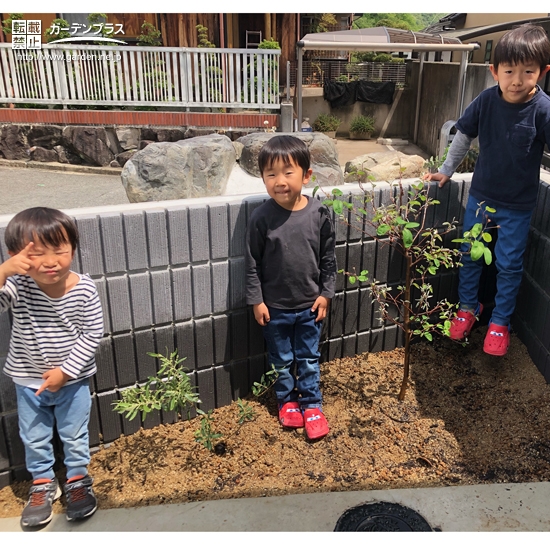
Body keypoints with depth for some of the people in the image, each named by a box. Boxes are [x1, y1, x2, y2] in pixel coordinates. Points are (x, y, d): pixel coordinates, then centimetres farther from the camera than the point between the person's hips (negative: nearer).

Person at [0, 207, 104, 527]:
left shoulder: (84, 290, -21)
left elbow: (92, 334, -15)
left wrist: (65, 371, -18)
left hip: (73, 380, -1)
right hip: (28, 381, 2)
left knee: (75, 436, 17)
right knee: (34, 439, 19)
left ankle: (79, 480, 40)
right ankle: (43, 484, 42)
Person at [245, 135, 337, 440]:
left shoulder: (319, 214, -11)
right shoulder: (262, 217, -16)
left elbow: (328, 258, -1)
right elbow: (252, 263, -8)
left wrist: (326, 293, 0)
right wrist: (256, 300, -7)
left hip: (310, 305, 1)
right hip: (275, 307, -1)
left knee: (309, 358, 16)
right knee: (281, 360, 18)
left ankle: (312, 405, 33)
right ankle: (287, 400, 39)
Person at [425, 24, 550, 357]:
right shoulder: (486, 101, -11)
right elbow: (465, 136, 4)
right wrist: (446, 171, 9)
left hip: (518, 205, -3)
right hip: (481, 195, 3)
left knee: (509, 265, 9)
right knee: (470, 256, 15)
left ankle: (500, 322, 27)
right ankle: (469, 307, 37)